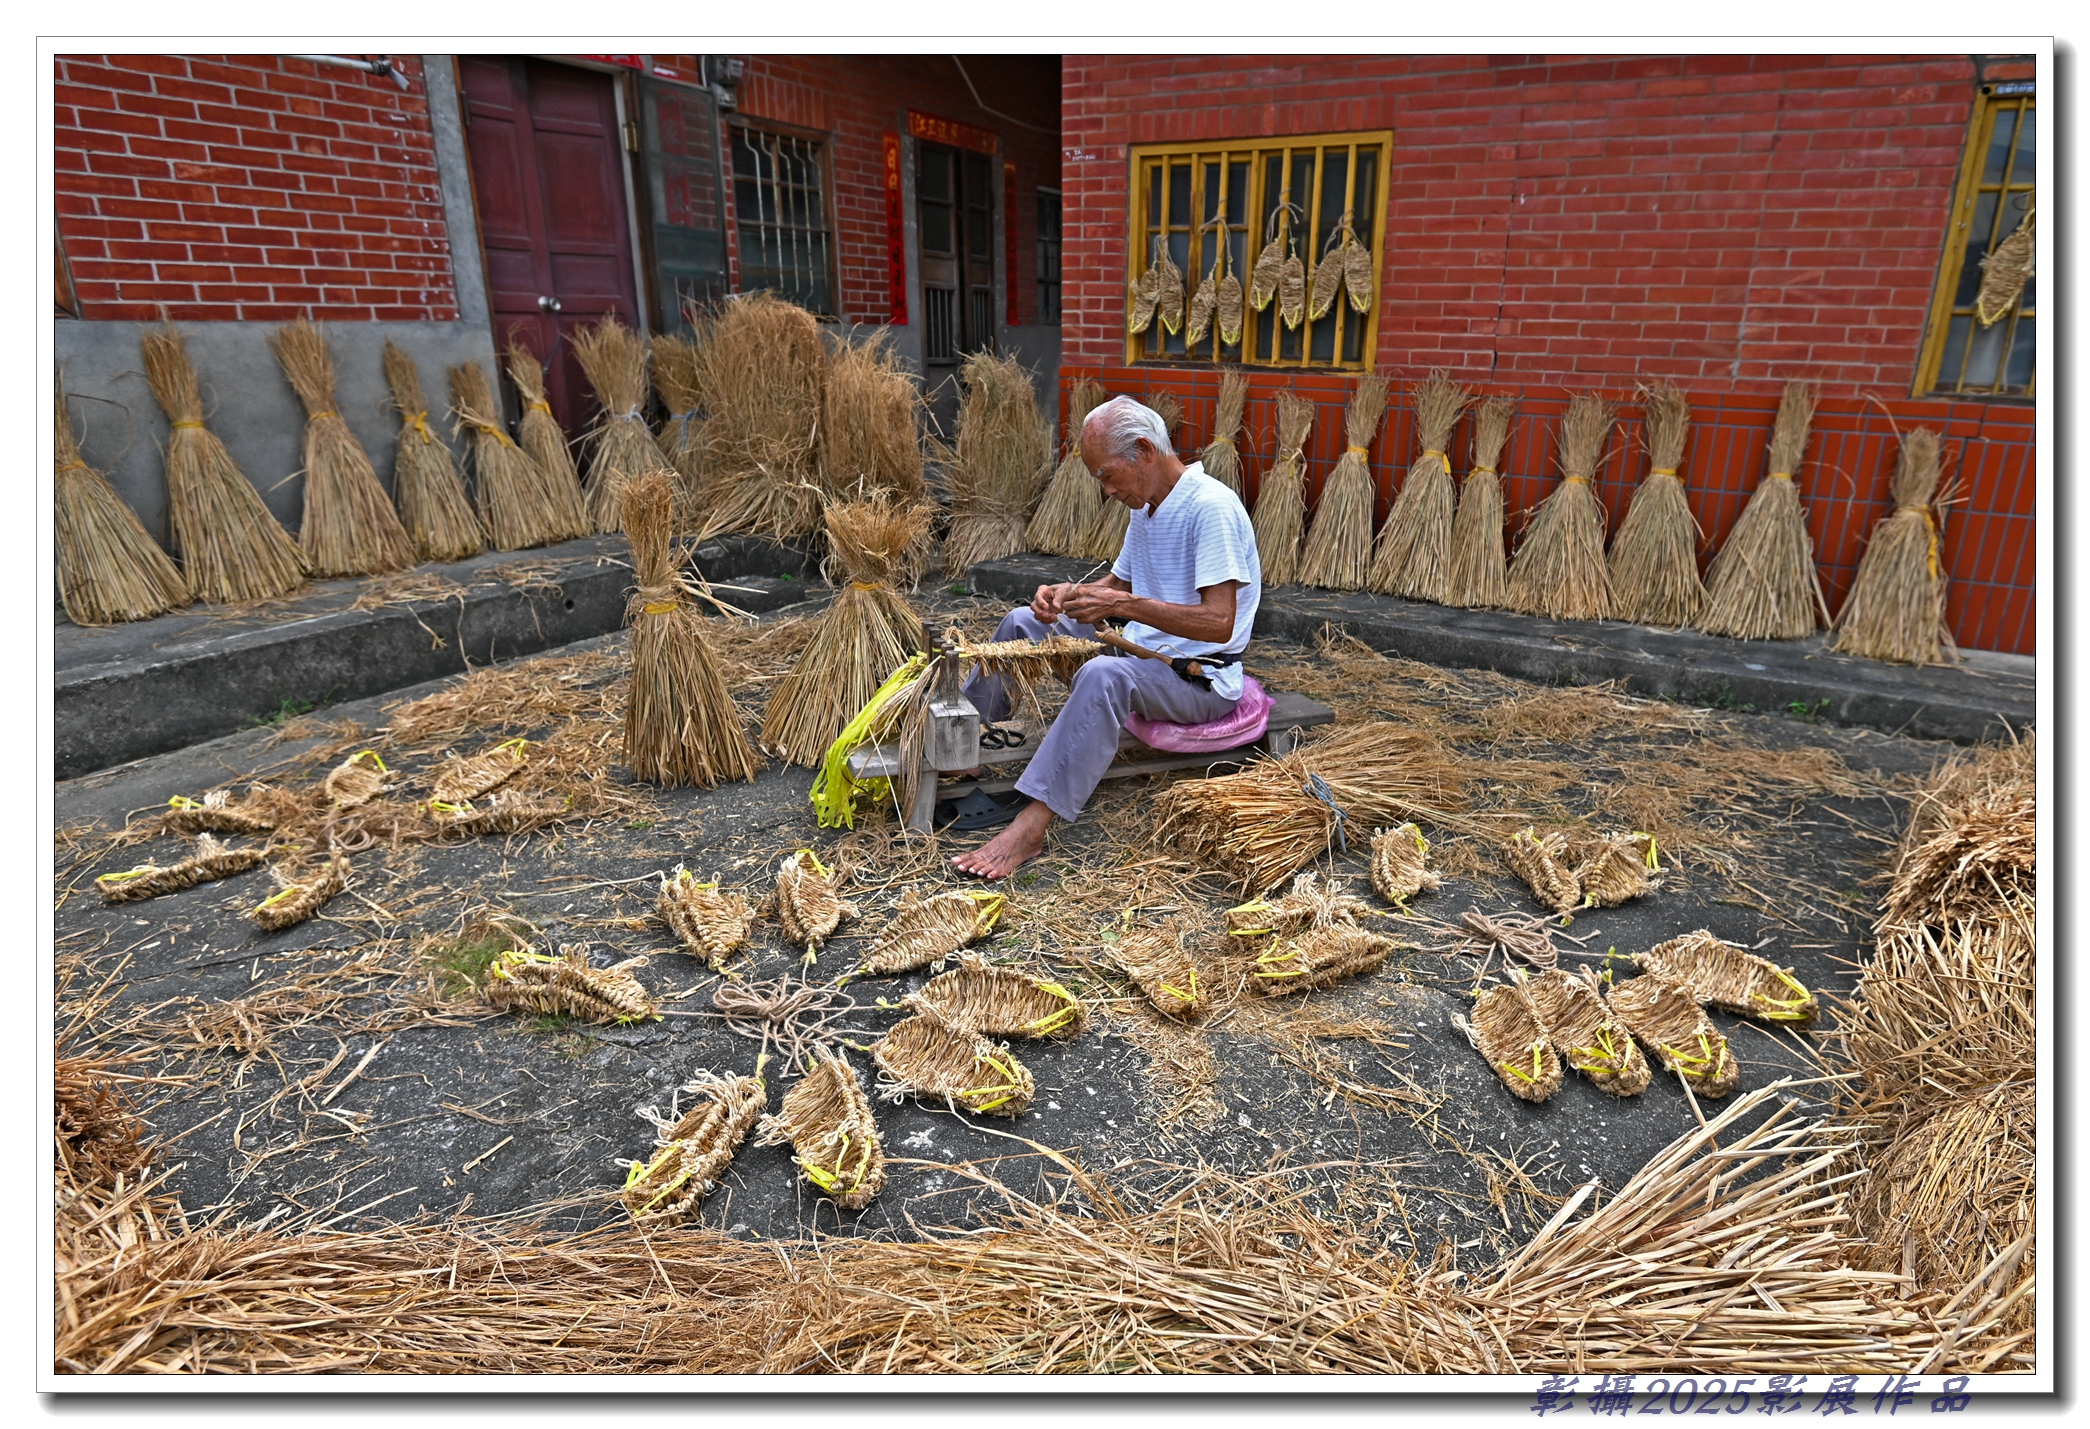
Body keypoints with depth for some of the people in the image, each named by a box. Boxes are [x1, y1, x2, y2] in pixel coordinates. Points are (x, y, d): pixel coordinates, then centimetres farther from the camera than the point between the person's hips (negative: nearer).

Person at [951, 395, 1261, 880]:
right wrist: (1072, 593, -2)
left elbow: (1219, 622, -27)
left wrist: (1123, 605, -30)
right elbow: (1119, 583, 19)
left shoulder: (1212, 508, -20)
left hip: (1200, 680, -9)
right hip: (1141, 654, 10)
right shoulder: (1146, 506, 10)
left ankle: (1032, 823, -41)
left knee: (1104, 674, -39)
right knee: (1024, 621, 6)